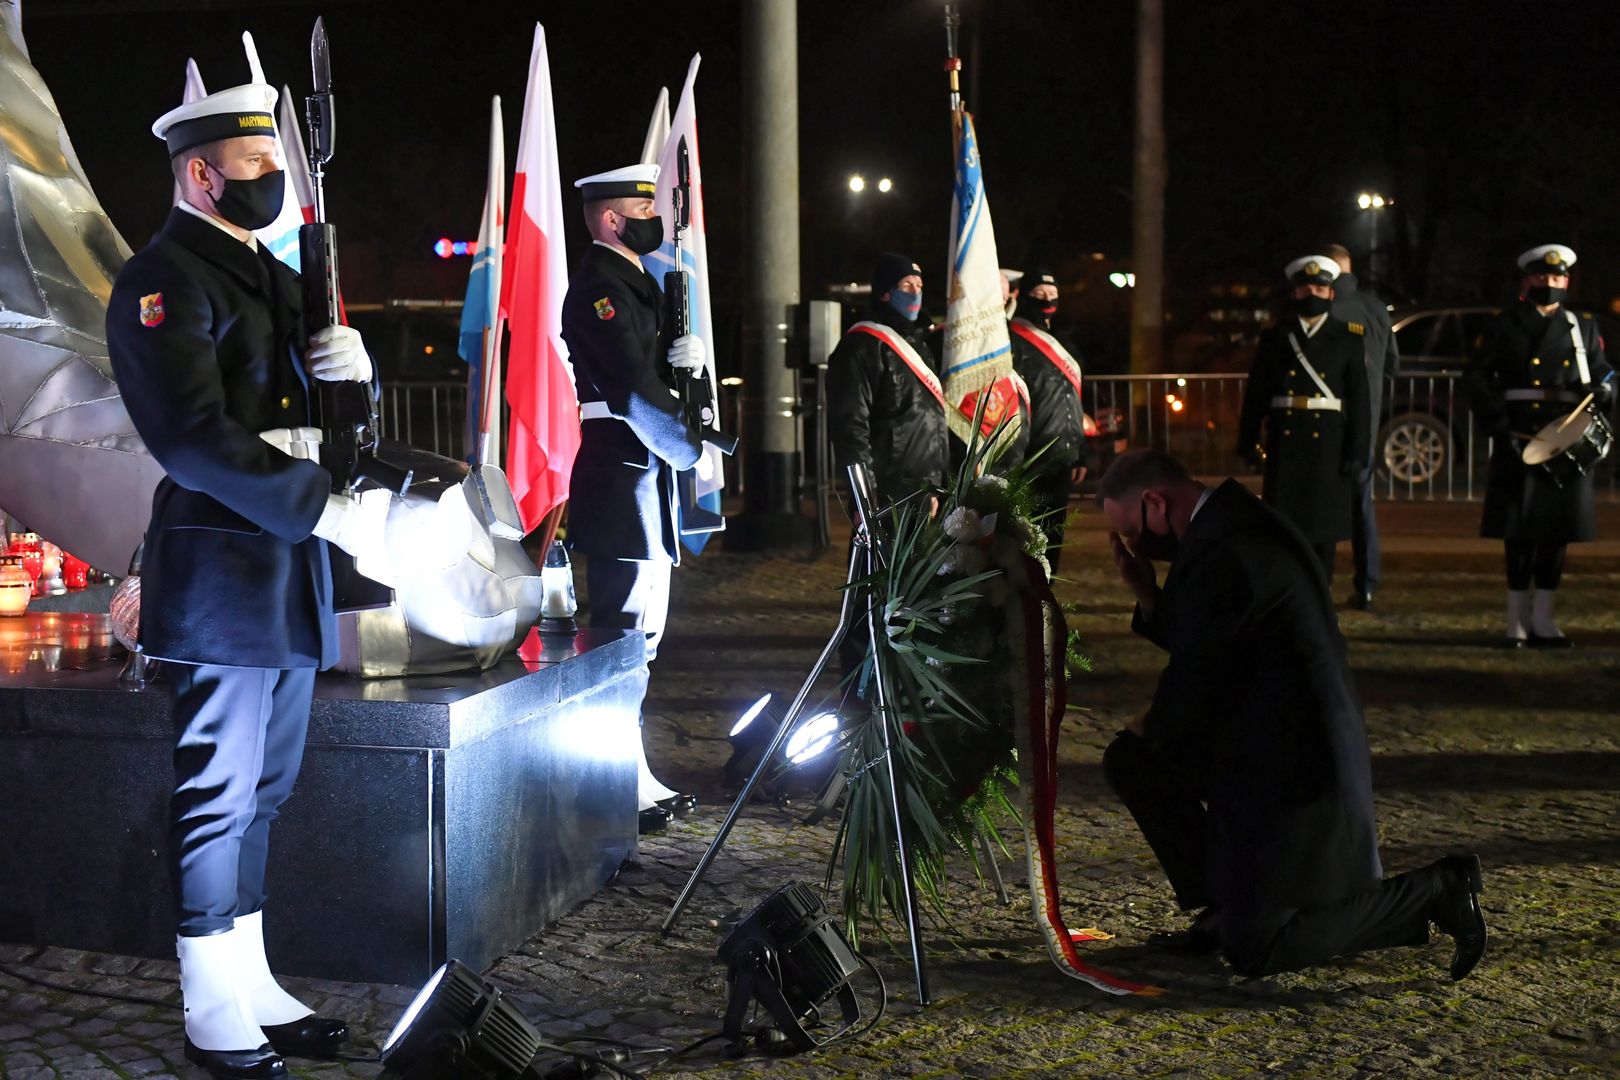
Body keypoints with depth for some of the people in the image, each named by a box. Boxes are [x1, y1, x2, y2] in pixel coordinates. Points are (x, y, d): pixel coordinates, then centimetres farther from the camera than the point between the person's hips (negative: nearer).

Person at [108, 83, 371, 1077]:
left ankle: (254, 988, 26)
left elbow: (329, 397, 25)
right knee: (219, 795, -1)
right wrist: (325, 510, -23)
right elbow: (196, 437, -21)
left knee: (263, 790, 15)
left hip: (291, 567, 9)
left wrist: (350, 362, 1)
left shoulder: (273, 276, 18)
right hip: (220, 573, -9)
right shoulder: (164, 282, -10)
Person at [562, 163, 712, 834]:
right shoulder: (600, 288, -12)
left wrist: (679, 353, 1)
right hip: (622, 482, -11)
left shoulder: (630, 283, 19)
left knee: (640, 629, 15)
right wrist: (692, 451, -12)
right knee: (625, 633, -8)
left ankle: (634, 777, 24)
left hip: (644, 477, 11)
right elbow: (634, 388, -21)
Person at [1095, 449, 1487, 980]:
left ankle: (1431, 892, 2)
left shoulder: (1222, 554, -23)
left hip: (1290, 769, -10)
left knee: (1251, 952, -4)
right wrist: (1146, 591, 5)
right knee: (1130, 760, 13)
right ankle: (1227, 905, 17)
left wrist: (1150, 726, 3)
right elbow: (1193, 649, 17)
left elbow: (1194, 684, -17)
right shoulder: (1232, 524, 10)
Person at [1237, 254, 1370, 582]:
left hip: (1327, 441, -1)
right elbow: (1255, 393, 8)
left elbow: (1359, 398, 1)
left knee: (1322, 527, 3)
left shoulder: (1347, 338, 5)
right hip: (1284, 441, 1)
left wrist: (1357, 451, -5)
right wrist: (1247, 440, 2)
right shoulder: (1275, 338, 8)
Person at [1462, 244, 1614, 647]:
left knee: (1556, 531, 4)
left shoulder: (1583, 328, 15)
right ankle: (1518, 620, 7)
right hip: (1518, 443, -3)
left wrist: (1603, 390, -8)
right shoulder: (1505, 326, 6)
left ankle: (1542, 620, 11)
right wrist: (1499, 424, -12)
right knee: (1518, 532, -1)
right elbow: (1475, 377, 0)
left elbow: (1604, 374, 17)